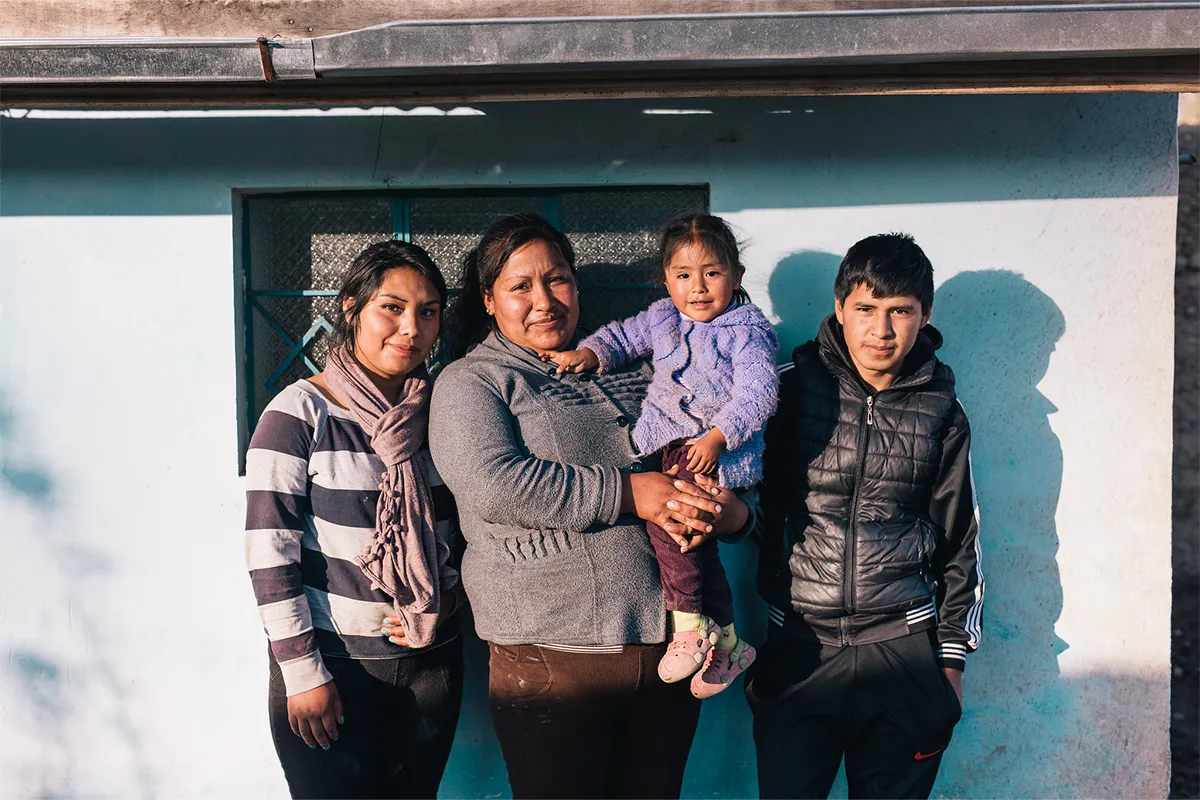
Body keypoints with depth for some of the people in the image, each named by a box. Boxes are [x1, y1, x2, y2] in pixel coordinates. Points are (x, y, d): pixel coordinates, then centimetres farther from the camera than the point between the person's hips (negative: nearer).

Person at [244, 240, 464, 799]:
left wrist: (446, 597, -2)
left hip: (430, 663, 5)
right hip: (332, 665, -4)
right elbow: (268, 551, -13)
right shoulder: (301, 413, -11)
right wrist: (303, 674, -14)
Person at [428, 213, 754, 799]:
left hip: (668, 643, 5)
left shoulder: (628, 370, 15)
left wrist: (731, 512, -4)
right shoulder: (469, 383, 0)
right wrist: (627, 493, -18)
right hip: (553, 658, -5)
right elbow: (492, 485, -18)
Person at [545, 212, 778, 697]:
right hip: (672, 442, 7)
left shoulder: (747, 330, -4)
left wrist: (717, 437, -23)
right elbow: (625, 337, 27)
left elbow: (757, 392, -13)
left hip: (721, 448, -7)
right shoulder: (662, 318, 15)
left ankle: (689, 624, -17)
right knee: (696, 544, 8)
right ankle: (726, 644, 22)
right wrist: (589, 352, 6)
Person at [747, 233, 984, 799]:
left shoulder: (942, 413, 4)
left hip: (904, 649, 1)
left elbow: (960, 541, 11)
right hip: (797, 647, -1)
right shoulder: (792, 388, -1)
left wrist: (953, 655, 11)